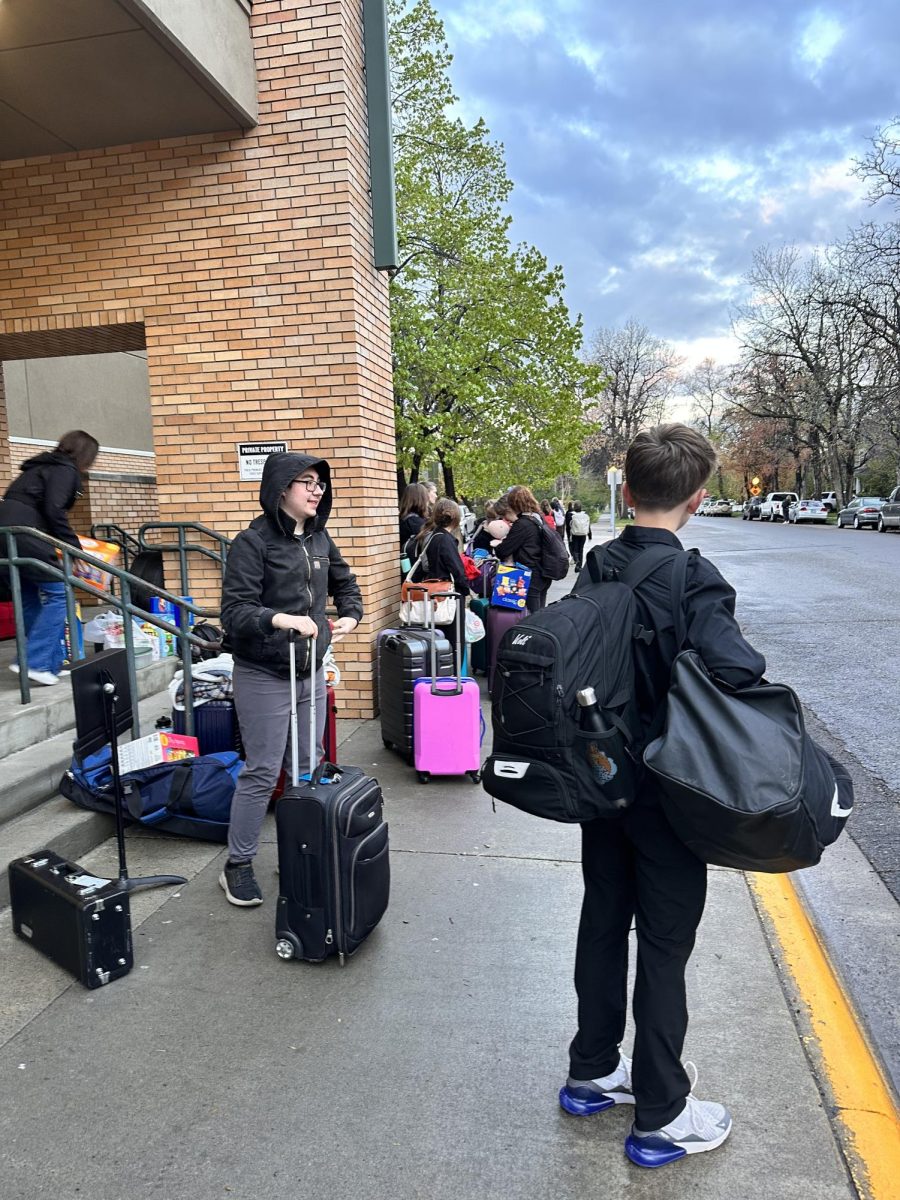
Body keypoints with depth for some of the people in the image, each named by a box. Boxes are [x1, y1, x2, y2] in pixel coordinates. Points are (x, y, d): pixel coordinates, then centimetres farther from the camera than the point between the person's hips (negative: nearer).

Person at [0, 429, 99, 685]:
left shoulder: (45, 466, 26)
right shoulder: (65, 470, -2)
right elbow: (53, 511, -14)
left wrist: (66, 542, 22)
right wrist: (74, 545, -7)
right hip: (23, 531, -10)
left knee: (30, 598, 12)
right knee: (58, 592, -4)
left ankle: (51, 663, 17)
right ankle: (34, 662, -9)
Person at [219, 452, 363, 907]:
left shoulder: (319, 538, 6)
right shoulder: (253, 541, -13)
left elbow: (345, 584, 22)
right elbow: (234, 611, -19)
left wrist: (349, 616, 2)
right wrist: (283, 619, -35)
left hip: (311, 673, 6)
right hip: (264, 677, -6)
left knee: (306, 769, 13)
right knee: (263, 773, 0)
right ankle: (237, 865, 17)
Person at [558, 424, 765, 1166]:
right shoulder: (693, 582, -21)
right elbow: (739, 675, -32)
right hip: (666, 790, -6)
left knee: (603, 920, 19)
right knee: (665, 945, 9)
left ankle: (592, 1071, 38)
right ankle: (661, 1115, 27)